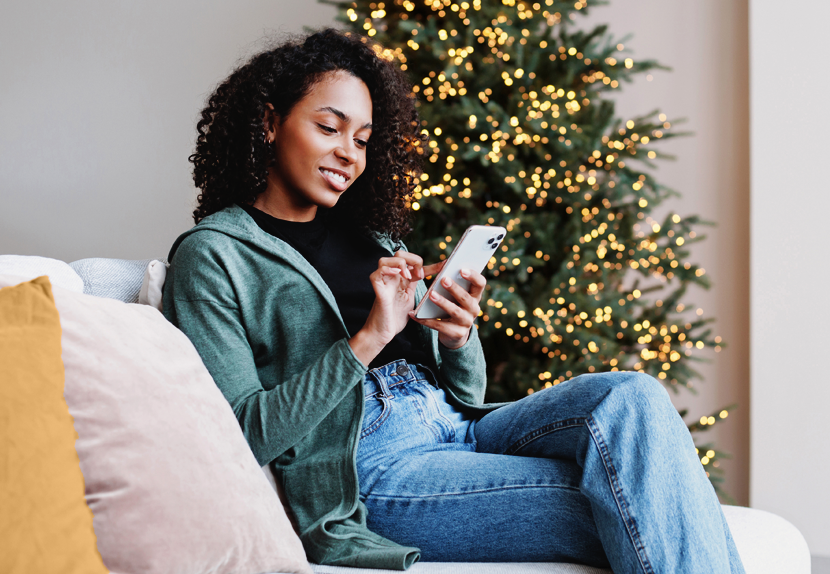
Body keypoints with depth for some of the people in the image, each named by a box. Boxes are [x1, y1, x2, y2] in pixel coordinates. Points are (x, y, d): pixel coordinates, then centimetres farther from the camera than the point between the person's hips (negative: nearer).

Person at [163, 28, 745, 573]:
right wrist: (367, 340, -16)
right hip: (367, 466, -6)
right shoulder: (212, 255, 3)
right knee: (632, 507, -25)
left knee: (633, 397, -22)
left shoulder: (371, 237, 22)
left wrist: (459, 339, -3)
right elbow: (242, 435, -10)